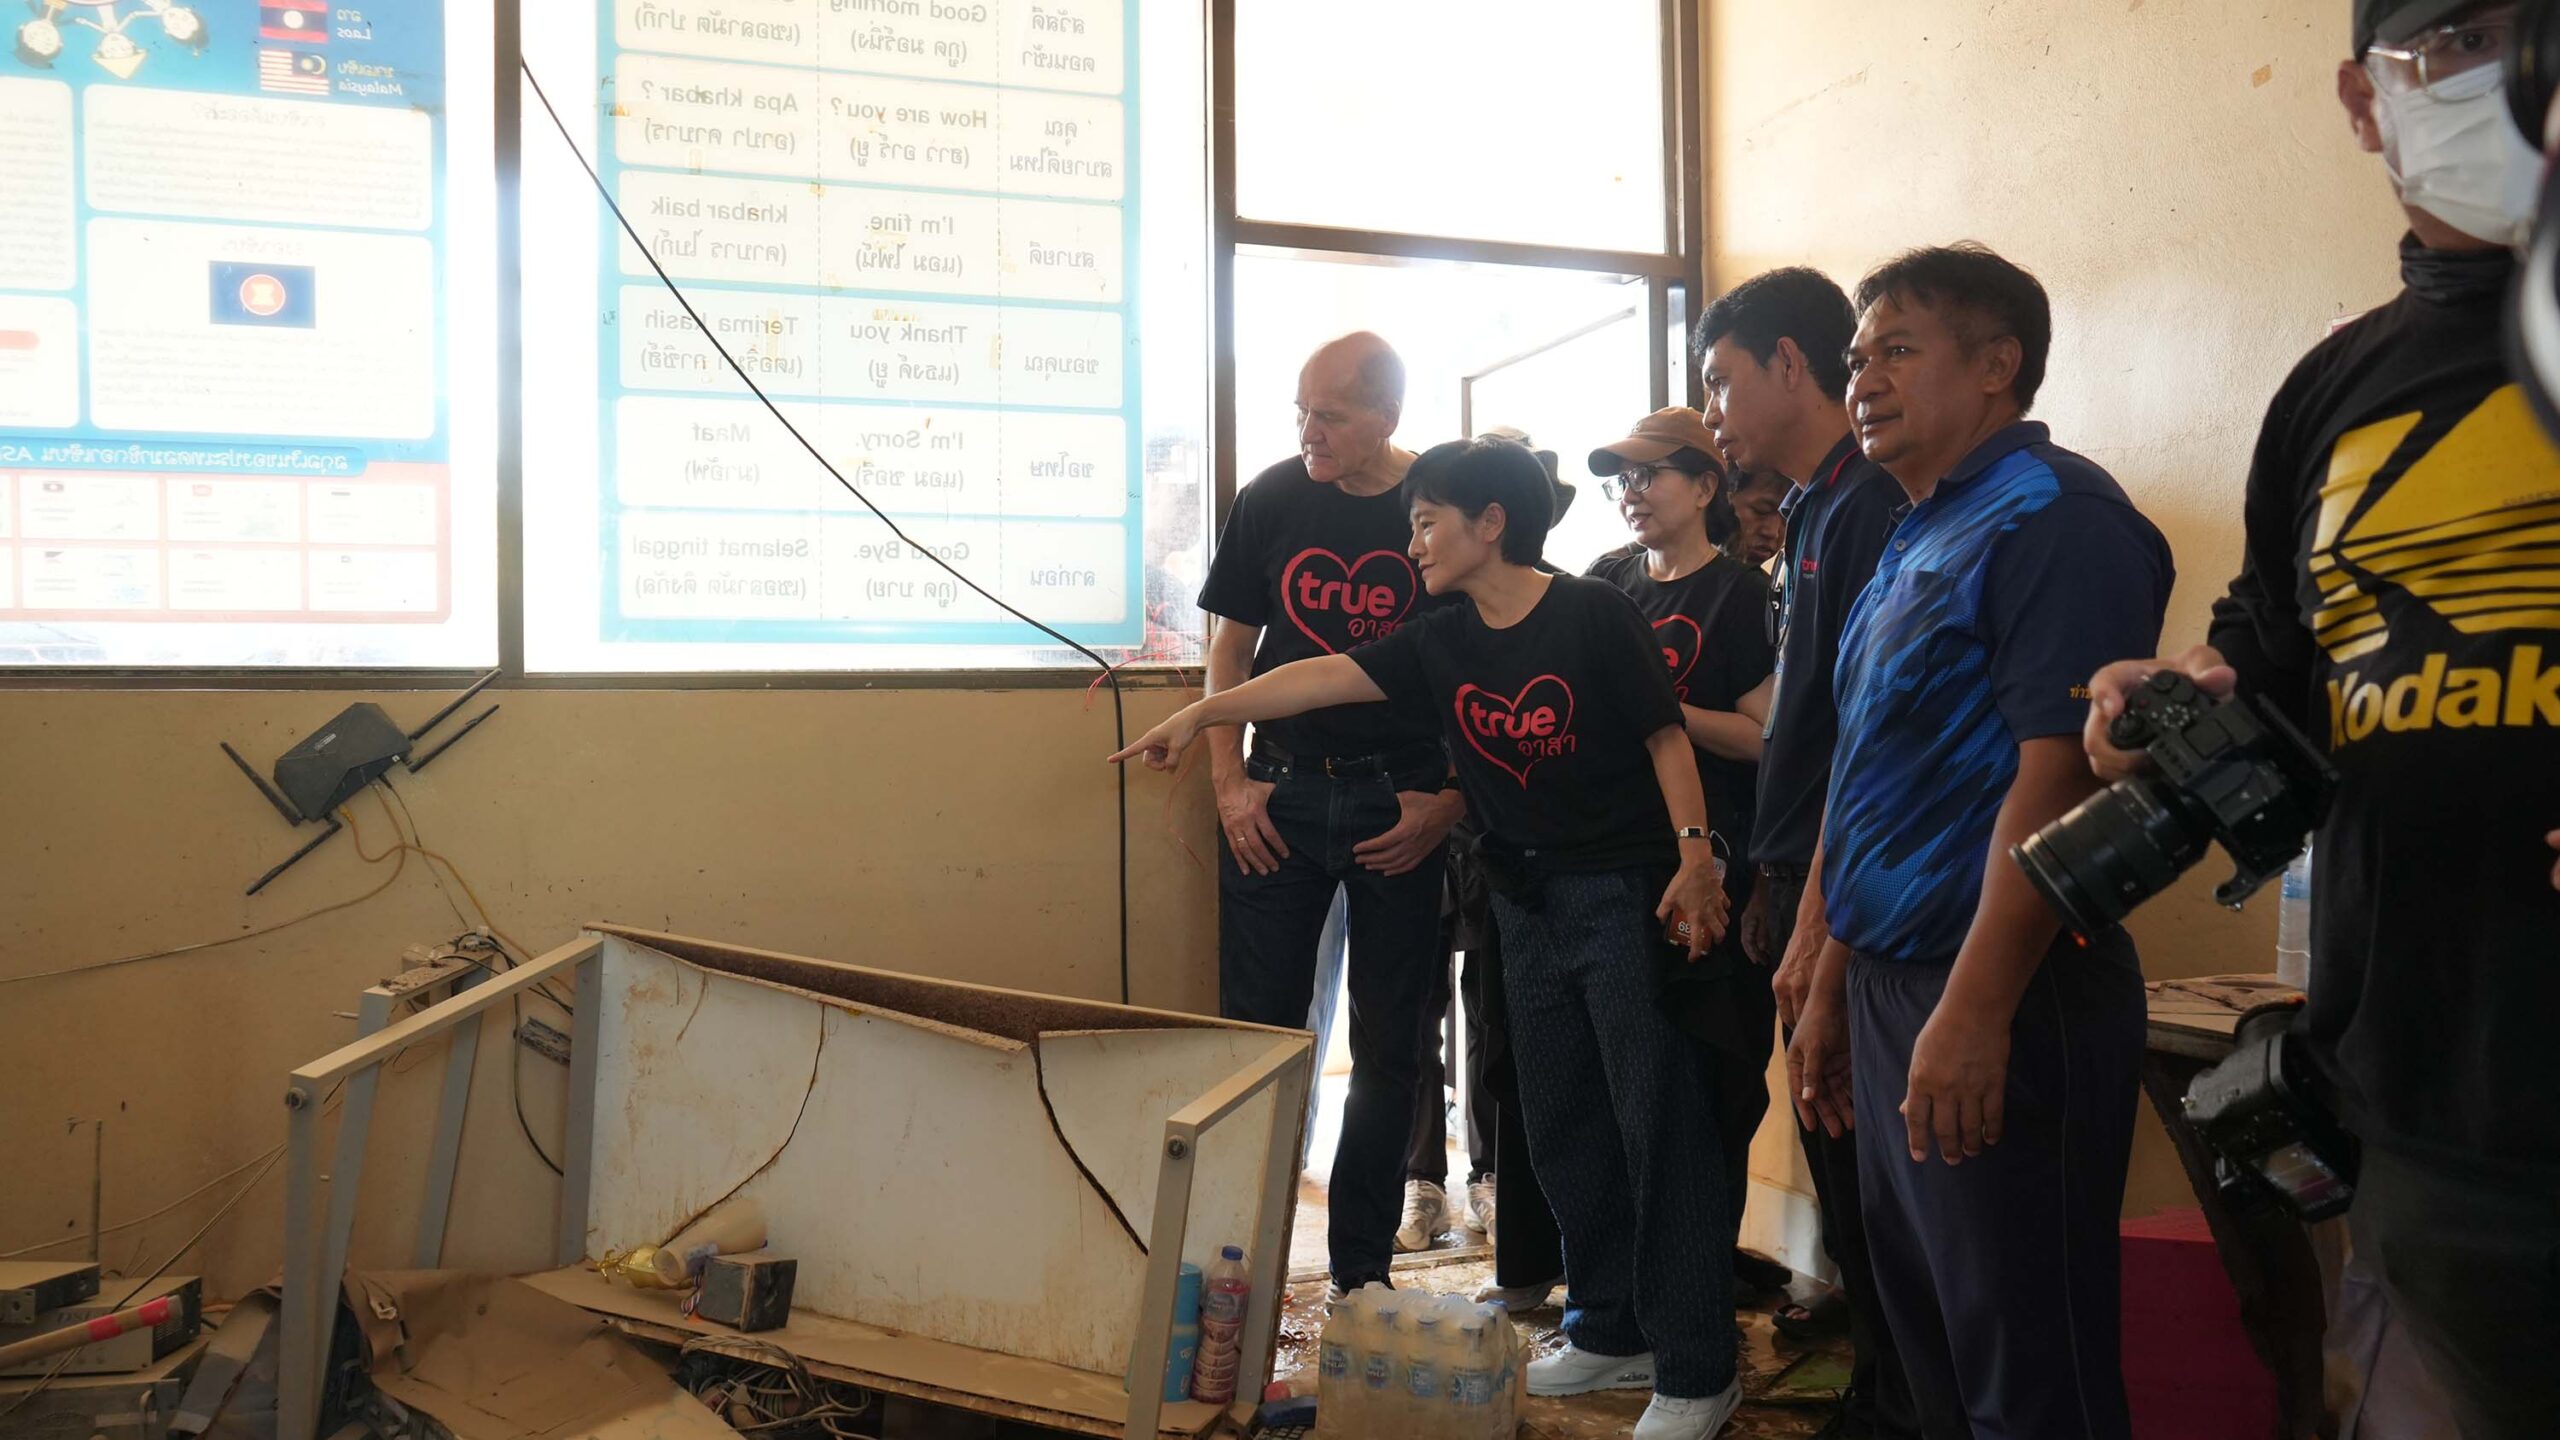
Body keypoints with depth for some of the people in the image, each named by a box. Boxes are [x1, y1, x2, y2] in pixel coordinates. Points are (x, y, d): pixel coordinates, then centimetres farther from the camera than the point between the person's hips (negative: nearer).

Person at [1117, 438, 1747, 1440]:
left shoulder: (1592, 615, -10)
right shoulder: (1440, 645, 6)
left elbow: (1665, 736, -9)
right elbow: (1323, 676, 4)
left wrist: (1694, 855, -16)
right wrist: (1202, 715, 1)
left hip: (1625, 895, -6)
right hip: (1528, 905, 7)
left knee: (1659, 1124, -3)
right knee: (1563, 1129, 12)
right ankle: (1610, 1334, 27)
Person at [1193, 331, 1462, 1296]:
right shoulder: (1272, 500, 3)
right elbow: (1230, 648, 9)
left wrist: (1449, 801, -7)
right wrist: (1229, 784, -1)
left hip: (1403, 808, -1)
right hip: (1280, 796, 1)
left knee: (1389, 1045, 6)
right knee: (1258, 1032, 3)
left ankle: (1362, 1270, 20)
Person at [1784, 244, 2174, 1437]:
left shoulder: (2051, 517, -13)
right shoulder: (1917, 541, 16)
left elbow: (2058, 776, -22)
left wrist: (1975, 1011, -25)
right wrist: (1835, 984, 19)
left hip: (2000, 1003, -9)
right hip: (1892, 984, 9)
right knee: (1926, 1336, 19)